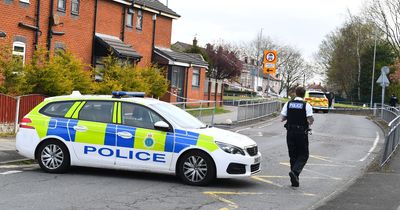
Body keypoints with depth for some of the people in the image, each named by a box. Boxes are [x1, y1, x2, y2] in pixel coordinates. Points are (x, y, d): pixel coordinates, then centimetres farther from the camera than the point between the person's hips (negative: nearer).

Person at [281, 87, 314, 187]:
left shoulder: (288, 104, 2)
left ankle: (295, 180, 13)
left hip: (290, 133, 4)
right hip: (302, 133, -4)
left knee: (293, 155, 12)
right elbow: (310, 120, -12)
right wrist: (311, 121, 10)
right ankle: (295, 171, -18)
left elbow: (283, 118, 2)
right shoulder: (306, 105, -8)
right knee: (303, 155, 7)